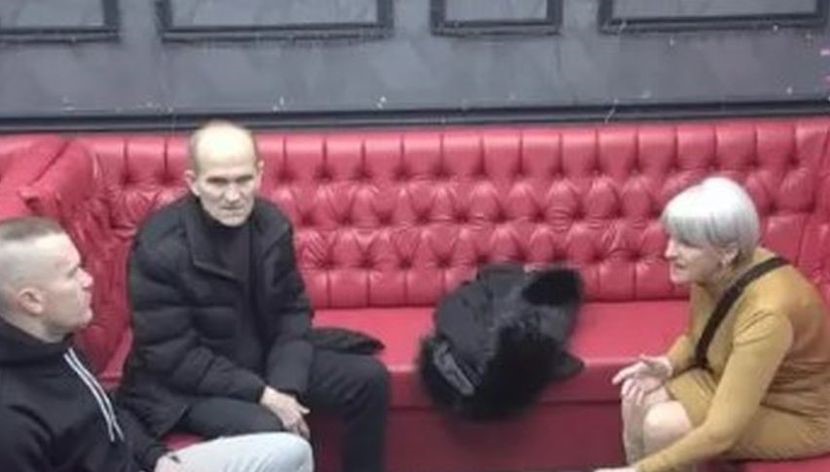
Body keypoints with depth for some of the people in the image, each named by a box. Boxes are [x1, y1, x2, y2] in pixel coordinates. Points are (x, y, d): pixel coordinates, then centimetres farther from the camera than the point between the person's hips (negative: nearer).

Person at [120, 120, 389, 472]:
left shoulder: (272, 224, -6)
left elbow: (293, 310, 2)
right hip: (185, 383, -6)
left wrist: (284, 385, -14)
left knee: (370, 378, -2)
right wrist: (262, 394, -24)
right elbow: (173, 357, -22)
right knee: (269, 430, -33)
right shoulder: (160, 248, -24)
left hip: (262, 361, 6)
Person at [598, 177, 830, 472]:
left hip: (799, 415, -7)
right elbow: (696, 339, 8)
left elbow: (721, 432, -37)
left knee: (662, 426, -22)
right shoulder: (711, 273, -14)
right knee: (637, 401, -10)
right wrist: (667, 366, -13)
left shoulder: (766, 312, -37)